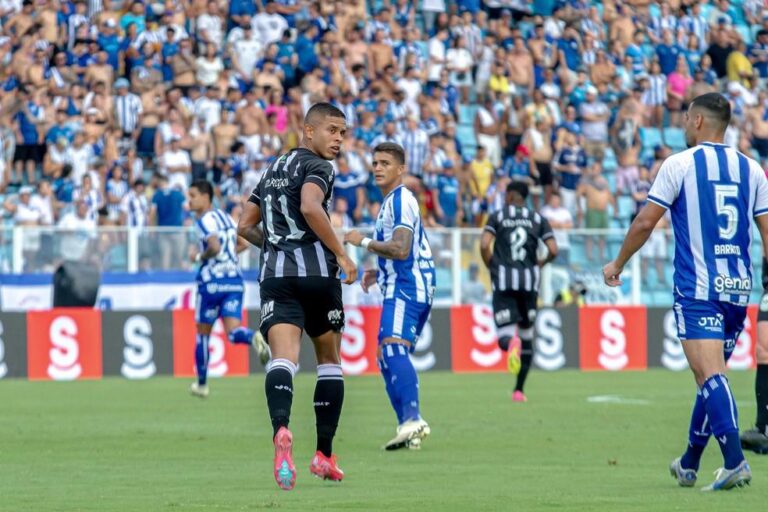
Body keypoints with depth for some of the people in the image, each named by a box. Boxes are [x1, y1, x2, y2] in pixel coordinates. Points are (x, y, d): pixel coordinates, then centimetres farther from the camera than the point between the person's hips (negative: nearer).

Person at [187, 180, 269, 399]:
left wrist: (200, 257, -7)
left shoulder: (205, 221, -11)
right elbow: (243, 244, 21)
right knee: (232, 331, -4)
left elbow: (214, 247, -25)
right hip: (235, 280, 6)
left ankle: (201, 384, 20)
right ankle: (254, 337, -39)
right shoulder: (225, 217, 14)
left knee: (202, 333, 11)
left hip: (212, 281, -6)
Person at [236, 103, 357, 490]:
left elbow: (245, 226, 24)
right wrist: (340, 253, -15)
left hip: (274, 274, 4)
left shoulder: (273, 170, 22)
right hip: (316, 272, -4)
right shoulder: (318, 166, -1)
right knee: (329, 361, 15)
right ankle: (324, 455, 14)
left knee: (283, 357, -16)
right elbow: (310, 207, -21)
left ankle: (281, 429, -45)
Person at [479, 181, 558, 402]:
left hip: (503, 279, -2)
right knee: (527, 337, 15)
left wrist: (492, 268, 10)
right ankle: (519, 390, 13)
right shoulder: (538, 219, 10)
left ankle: (510, 343, -42)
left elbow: (484, 245, -7)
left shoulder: (498, 216, 6)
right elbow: (553, 250, 0)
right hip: (529, 280, 2)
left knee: (504, 336, -3)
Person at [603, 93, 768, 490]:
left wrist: (617, 265, 10)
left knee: (710, 375, -13)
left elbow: (645, 222, -3)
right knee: (711, 376, 16)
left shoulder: (680, 164, -3)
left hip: (696, 288, -5)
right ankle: (689, 465, 28)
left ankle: (735, 462, -28)